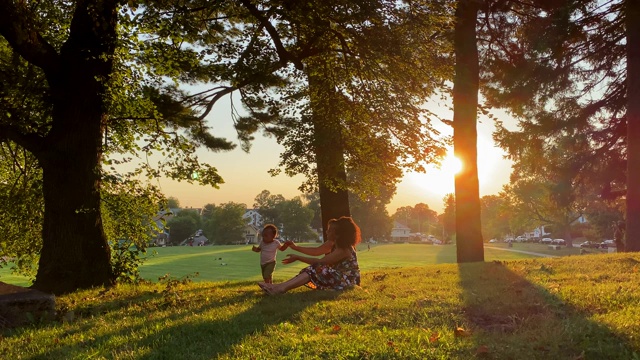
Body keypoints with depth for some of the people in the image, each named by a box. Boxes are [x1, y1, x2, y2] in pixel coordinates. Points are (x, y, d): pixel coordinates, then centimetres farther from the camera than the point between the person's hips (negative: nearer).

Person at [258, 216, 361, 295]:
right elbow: (316, 251, 12)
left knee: (316, 270, -25)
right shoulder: (333, 243, 4)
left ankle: (281, 288, -36)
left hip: (347, 280, -9)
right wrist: (295, 247, 5)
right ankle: (281, 286, -23)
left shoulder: (343, 250, -24)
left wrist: (297, 257, -19)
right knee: (313, 270, -8)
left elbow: (320, 262, -23)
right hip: (338, 276, 9)